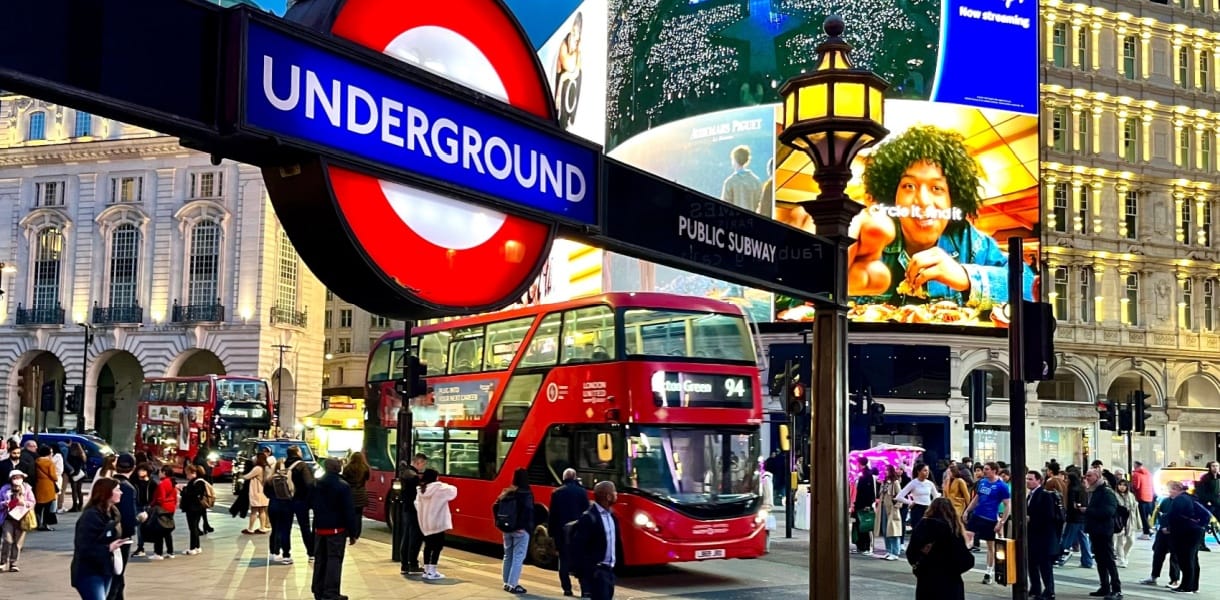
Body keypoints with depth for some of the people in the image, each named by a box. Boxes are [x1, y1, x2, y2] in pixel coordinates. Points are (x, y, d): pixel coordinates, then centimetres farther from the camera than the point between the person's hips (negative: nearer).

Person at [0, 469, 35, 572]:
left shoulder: (27, 489, 2)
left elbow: (32, 503, 3)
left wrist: (24, 502, -15)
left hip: (22, 518, 1)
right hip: (8, 518, -1)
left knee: (18, 542, 4)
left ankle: (13, 563, 14)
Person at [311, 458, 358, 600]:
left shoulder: (316, 485, 6)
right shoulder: (343, 486, -12)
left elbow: (311, 504, 16)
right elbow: (349, 511, -13)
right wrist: (352, 533, -8)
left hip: (319, 528, 6)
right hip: (337, 529, -6)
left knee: (320, 559, 14)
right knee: (334, 560, -4)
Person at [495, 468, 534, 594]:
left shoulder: (506, 492, 7)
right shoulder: (526, 494, -11)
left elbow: (495, 507, 5)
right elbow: (528, 511, -23)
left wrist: (500, 522, 10)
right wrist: (528, 527, -16)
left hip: (507, 529, 6)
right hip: (521, 530, -6)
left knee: (508, 555, 16)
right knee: (518, 557, -3)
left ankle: (506, 583, 22)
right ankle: (513, 585, -7)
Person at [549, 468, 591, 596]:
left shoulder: (557, 493, 1)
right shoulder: (582, 492, -3)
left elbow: (552, 514, 1)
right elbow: (586, 512, -2)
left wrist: (551, 531, 7)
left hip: (562, 531, 1)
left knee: (564, 560, 8)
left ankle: (567, 588, 5)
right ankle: (585, 588, -7)